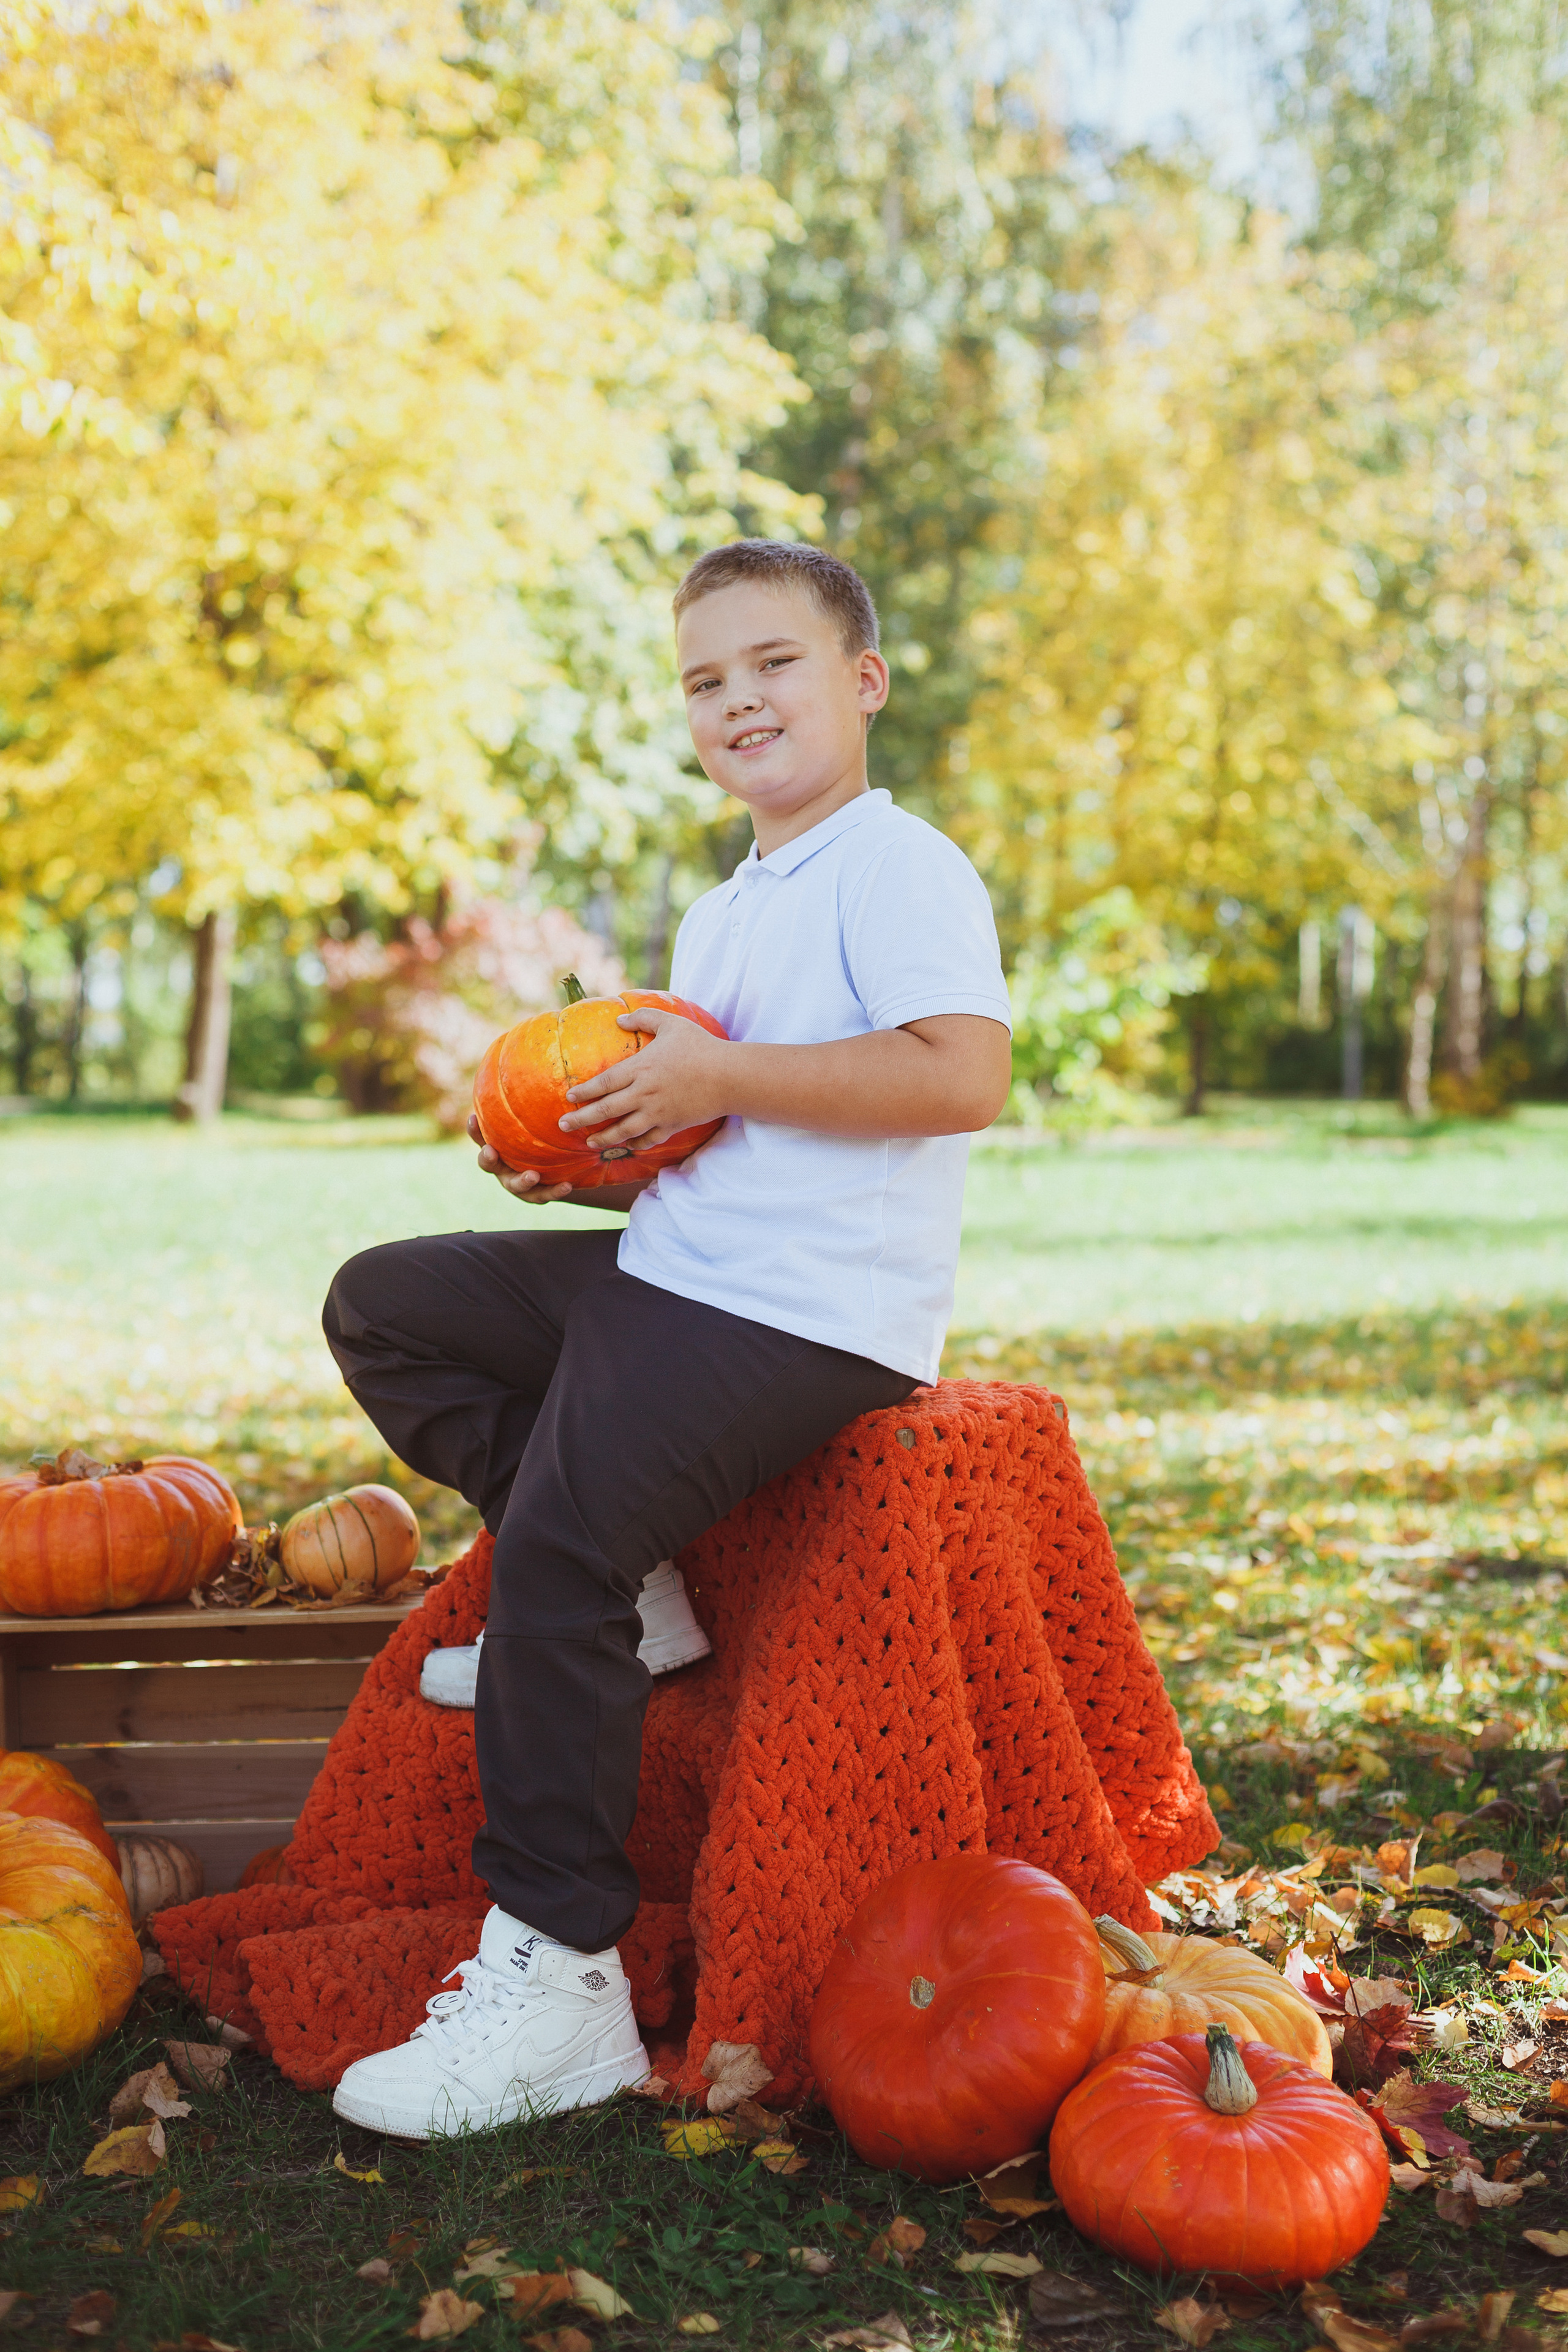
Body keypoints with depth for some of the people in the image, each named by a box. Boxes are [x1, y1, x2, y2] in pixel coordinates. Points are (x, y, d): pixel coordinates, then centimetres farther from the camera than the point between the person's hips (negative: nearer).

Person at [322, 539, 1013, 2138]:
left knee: (557, 1551, -24)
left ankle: (558, 1988, -16)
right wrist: (582, 1159, 5)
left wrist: (719, 1078, -19)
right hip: (671, 1278, 10)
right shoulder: (718, 916, 23)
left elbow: (964, 1074, -23)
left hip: (811, 1315, -10)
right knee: (382, 1307, 10)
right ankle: (629, 1599, 4)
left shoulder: (897, 866, -7)